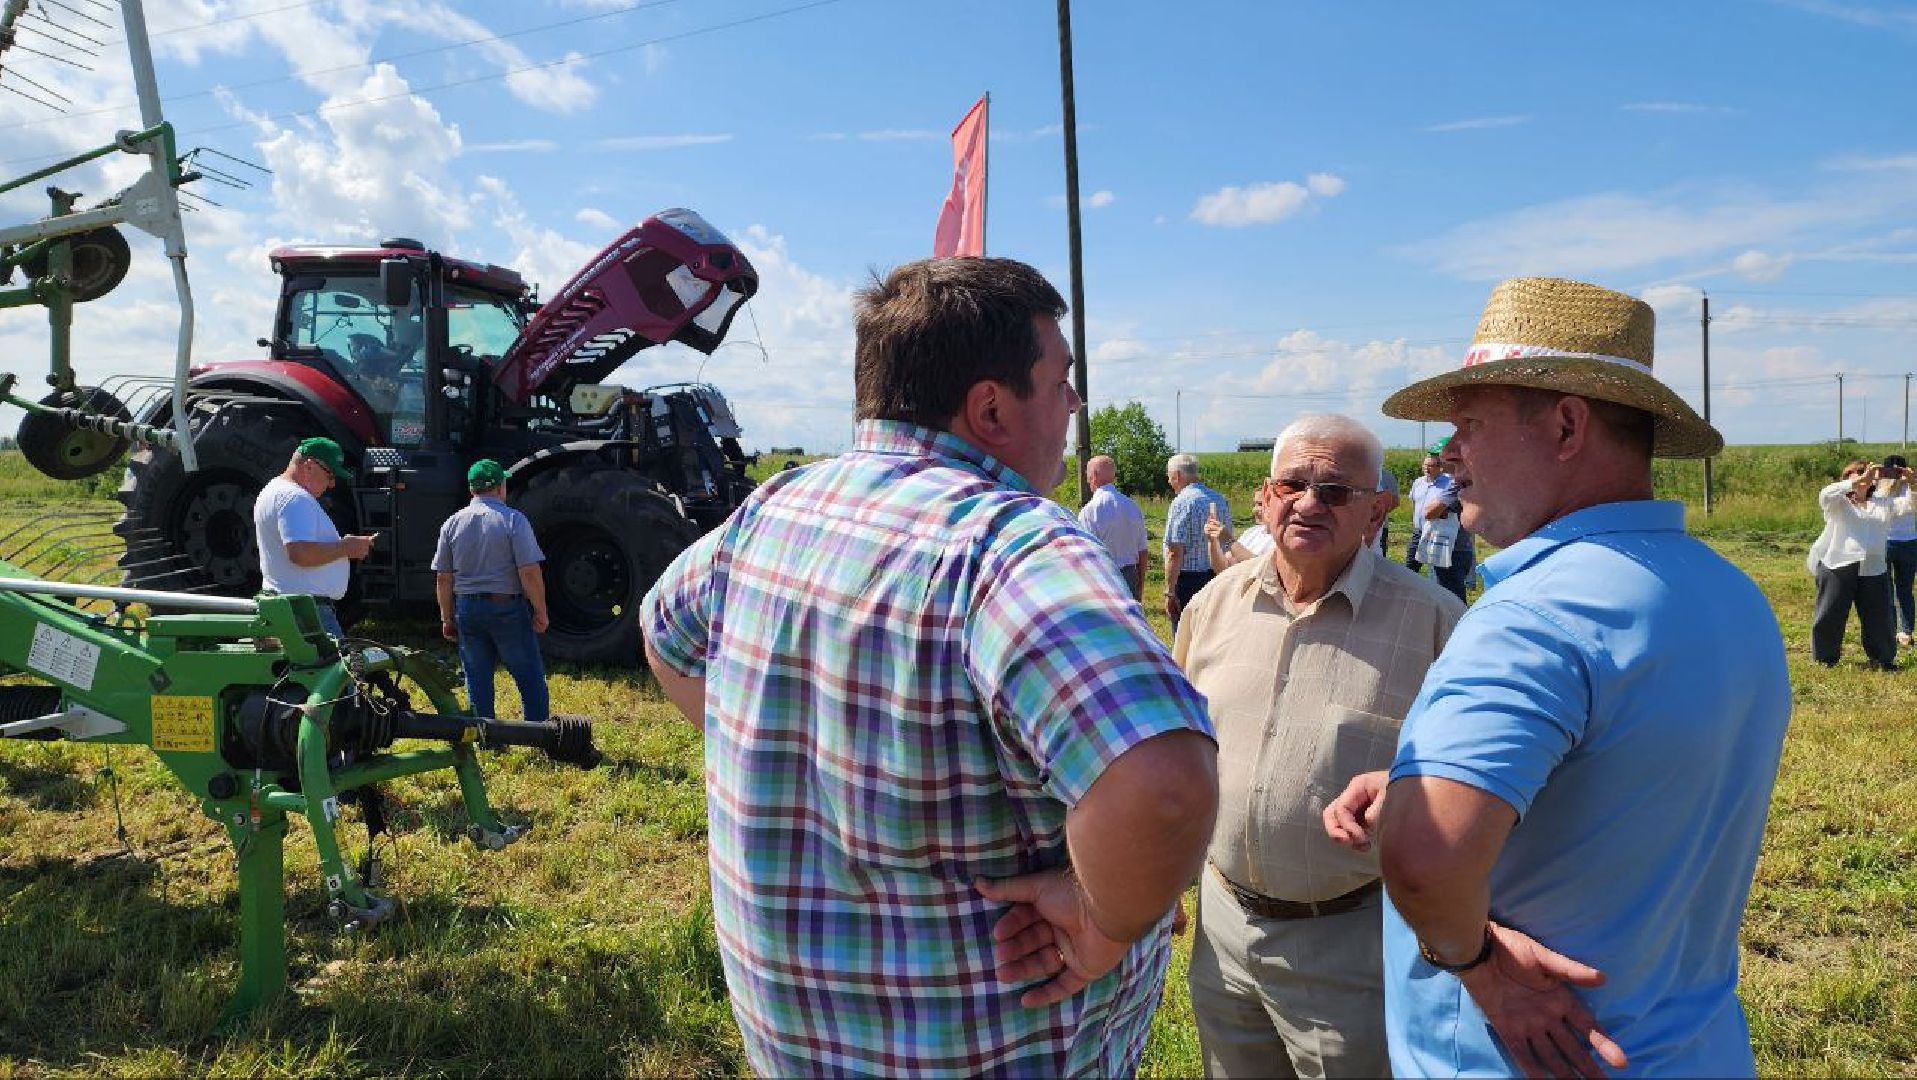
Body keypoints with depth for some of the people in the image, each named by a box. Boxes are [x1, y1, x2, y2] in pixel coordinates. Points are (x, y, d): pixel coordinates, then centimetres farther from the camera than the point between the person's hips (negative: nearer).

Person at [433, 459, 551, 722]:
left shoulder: (452, 523, 4)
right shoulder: (513, 520, -10)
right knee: (530, 677, 5)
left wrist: (447, 618, 15)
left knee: (477, 680, 11)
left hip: (467, 609, 4)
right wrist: (540, 611, -6)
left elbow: (443, 577, 6)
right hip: (508, 608, -4)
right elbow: (530, 572, -15)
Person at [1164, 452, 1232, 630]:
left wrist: (1169, 592, -17)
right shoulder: (1220, 499, 9)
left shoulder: (1181, 503, -14)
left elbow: (1175, 552, -19)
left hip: (1187, 580, -7)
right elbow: (1228, 543, 16)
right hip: (1217, 579, 7)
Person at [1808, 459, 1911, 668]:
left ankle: (1884, 659, 25)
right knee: (1830, 615, 2)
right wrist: (1860, 479, -20)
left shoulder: (1883, 504, 18)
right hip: (1838, 565, -4)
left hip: (1873, 570, 4)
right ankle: (1825, 658, 16)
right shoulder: (1839, 504, 4)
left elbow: (1907, 506, 7)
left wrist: (1904, 482, -3)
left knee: (1880, 617, 8)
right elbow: (1826, 494, -18)